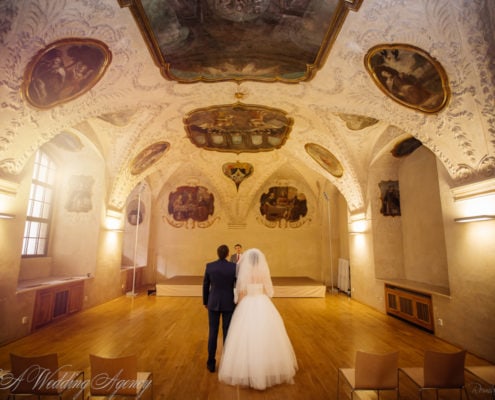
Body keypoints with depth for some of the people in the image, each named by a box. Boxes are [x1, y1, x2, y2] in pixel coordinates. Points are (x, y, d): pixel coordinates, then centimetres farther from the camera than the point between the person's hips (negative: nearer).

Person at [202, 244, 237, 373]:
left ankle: (211, 363, 22)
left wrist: (205, 301, 14)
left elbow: (205, 285, 0)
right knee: (227, 333, 12)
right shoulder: (234, 267, -13)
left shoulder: (209, 266, -9)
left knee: (212, 333, 13)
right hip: (229, 303, -1)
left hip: (213, 303, 1)